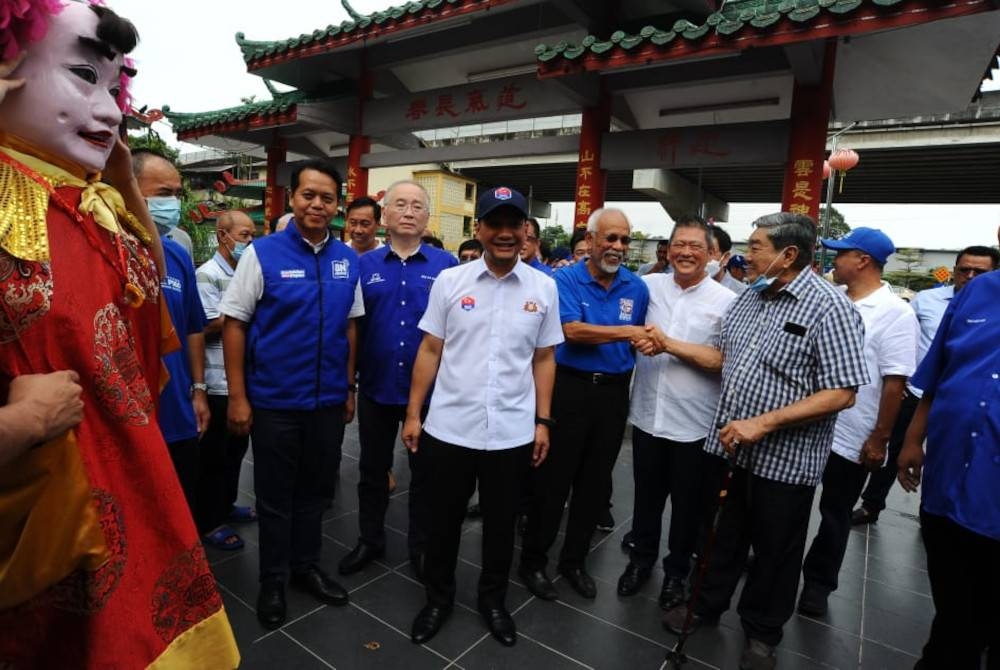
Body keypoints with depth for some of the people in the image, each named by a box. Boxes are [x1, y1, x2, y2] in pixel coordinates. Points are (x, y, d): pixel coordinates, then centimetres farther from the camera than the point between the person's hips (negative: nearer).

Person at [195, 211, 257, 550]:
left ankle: (226, 505, 35)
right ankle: (207, 521, 19)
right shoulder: (207, 275, -13)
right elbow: (210, 328, -18)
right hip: (219, 382, -8)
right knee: (214, 454, 4)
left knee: (236, 447, 19)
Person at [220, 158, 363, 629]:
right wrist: (238, 397, -10)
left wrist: (349, 388, 8)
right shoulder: (262, 253, -9)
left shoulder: (347, 260, 2)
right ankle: (272, 582, 35)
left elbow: (350, 326, 7)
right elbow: (233, 324, -8)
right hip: (274, 400, -3)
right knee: (275, 497, 14)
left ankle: (306, 567, 40)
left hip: (328, 400, 4)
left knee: (315, 491, 19)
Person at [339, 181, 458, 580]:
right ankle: (370, 539, 38)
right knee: (372, 469, 18)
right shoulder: (364, 265, 2)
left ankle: (421, 545, 33)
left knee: (425, 472, 13)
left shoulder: (446, 265, -3)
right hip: (376, 387, 2)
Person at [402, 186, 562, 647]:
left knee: (501, 524, 18)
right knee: (443, 521, 16)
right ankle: (438, 598, 41)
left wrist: (543, 422, 3)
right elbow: (430, 351, 1)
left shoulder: (543, 288, 0)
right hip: (449, 429, 0)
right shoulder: (449, 281, -3)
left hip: (513, 434, 1)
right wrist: (413, 414, 0)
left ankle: (493, 600, 43)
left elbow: (544, 359, 5)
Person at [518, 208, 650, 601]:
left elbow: (643, 338, 13)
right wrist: (626, 333, -22)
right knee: (553, 479, 5)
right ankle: (533, 560, 24)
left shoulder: (637, 288, 5)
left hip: (614, 391, 4)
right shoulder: (564, 280, -7)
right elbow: (573, 331, -20)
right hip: (570, 387, -4)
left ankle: (574, 560, 33)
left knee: (595, 481, 14)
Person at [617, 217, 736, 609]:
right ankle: (641, 558, 41)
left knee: (687, 503, 16)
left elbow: (723, 360, -13)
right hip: (647, 415, 2)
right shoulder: (648, 285, 1)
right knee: (646, 495, 19)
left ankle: (677, 569, 38)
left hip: (694, 423, -2)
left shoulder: (726, 301, -7)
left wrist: (669, 344, -18)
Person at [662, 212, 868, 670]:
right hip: (727, 445, 6)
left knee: (774, 550, 15)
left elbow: (841, 393, -20)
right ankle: (707, 605, 43)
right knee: (721, 534, 21)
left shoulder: (829, 308, -16)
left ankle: (762, 632, 38)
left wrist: (764, 423, -24)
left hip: (783, 459, -5)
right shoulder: (748, 297, 6)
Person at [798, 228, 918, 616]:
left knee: (835, 513, 12)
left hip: (851, 438, -5)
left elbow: (895, 383, -16)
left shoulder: (894, 313, -14)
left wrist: (879, 439, -15)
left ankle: (818, 583, 30)